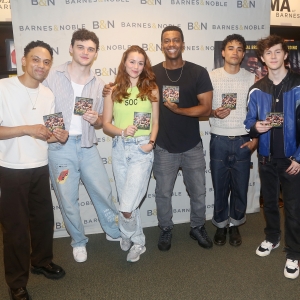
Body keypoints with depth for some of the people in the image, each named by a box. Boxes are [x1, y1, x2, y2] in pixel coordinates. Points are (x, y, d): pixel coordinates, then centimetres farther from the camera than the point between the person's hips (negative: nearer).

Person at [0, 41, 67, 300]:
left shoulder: (48, 94, 8)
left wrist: (58, 136, -9)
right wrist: (27, 129, -23)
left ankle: (42, 261, 41)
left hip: (41, 167, 6)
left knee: (44, 219, 17)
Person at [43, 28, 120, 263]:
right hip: (60, 147, -2)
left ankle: (117, 232, 34)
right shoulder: (52, 77, -3)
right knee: (68, 200, 9)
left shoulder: (99, 85, 6)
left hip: (87, 146, 2)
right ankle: (79, 241, 31)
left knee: (103, 193, 10)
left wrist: (95, 119, -11)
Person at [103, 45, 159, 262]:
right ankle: (138, 242, 36)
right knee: (127, 201, 12)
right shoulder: (114, 90, 5)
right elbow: (106, 124, 4)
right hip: (119, 148, 3)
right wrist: (122, 131, -15)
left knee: (127, 205, -9)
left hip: (142, 148, -3)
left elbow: (155, 122, 6)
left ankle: (128, 235, 24)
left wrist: (151, 142, -10)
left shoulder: (151, 89, 3)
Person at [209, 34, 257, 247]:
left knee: (240, 187, 10)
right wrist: (214, 113, -19)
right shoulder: (211, 77, 0)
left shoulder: (252, 79, 2)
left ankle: (235, 225, 30)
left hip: (243, 141, 1)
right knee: (220, 186, 9)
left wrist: (256, 139, -3)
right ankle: (221, 225, 28)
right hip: (219, 141, -1)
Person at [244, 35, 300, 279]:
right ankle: (272, 238, 39)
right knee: (269, 201, 17)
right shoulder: (257, 90, 2)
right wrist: (255, 127, -18)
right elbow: (249, 122, 6)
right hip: (266, 157, 4)